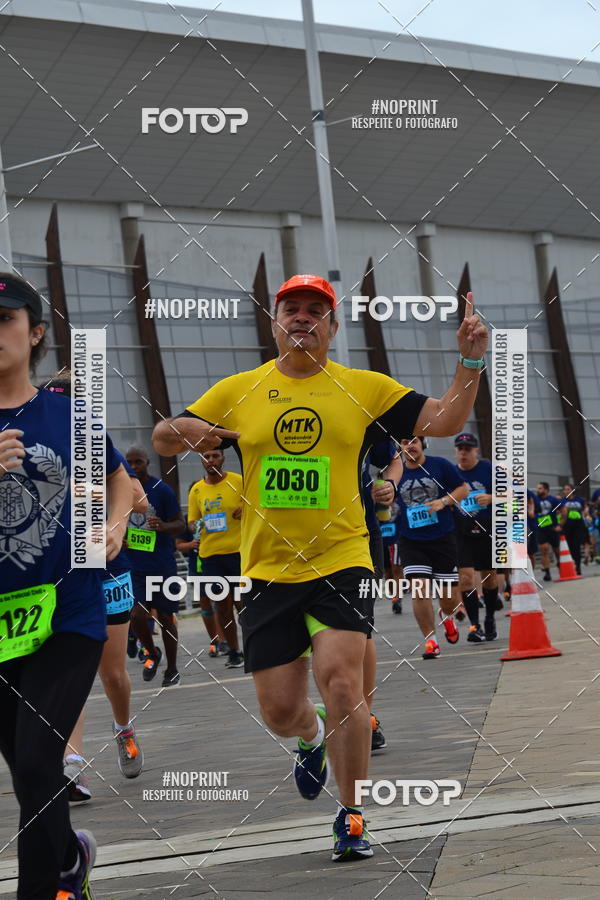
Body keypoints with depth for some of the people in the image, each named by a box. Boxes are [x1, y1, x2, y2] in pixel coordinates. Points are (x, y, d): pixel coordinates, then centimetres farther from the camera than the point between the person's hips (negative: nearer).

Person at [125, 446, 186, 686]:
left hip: (162, 565, -2)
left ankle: (172, 670, 19)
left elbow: (180, 524, -4)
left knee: (165, 617, 5)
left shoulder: (161, 490, -6)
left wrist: (163, 526, -25)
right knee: (137, 615, -12)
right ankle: (152, 653, 17)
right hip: (134, 566, 2)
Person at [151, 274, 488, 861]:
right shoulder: (238, 390, 6)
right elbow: (163, 440, 9)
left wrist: (470, 362, -13)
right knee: (279, 711, 6)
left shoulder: (365, 388, 4)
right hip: (267, 571, 2)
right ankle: (313, 740, 45)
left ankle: (351, 818, -3)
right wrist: (180, 431, -14)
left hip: (341, 564, -2)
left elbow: (444, 421, 2)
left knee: (340, 681, -20)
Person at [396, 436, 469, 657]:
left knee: (447, 592, 5)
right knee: (419, 590, -14)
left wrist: (444, 501, -12)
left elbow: (464, 488, 3)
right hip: (411, 542, 1)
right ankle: (430, 640, -6)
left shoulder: (440, 465, -2)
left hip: (442, 538, 0)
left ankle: (448, 618, 41)